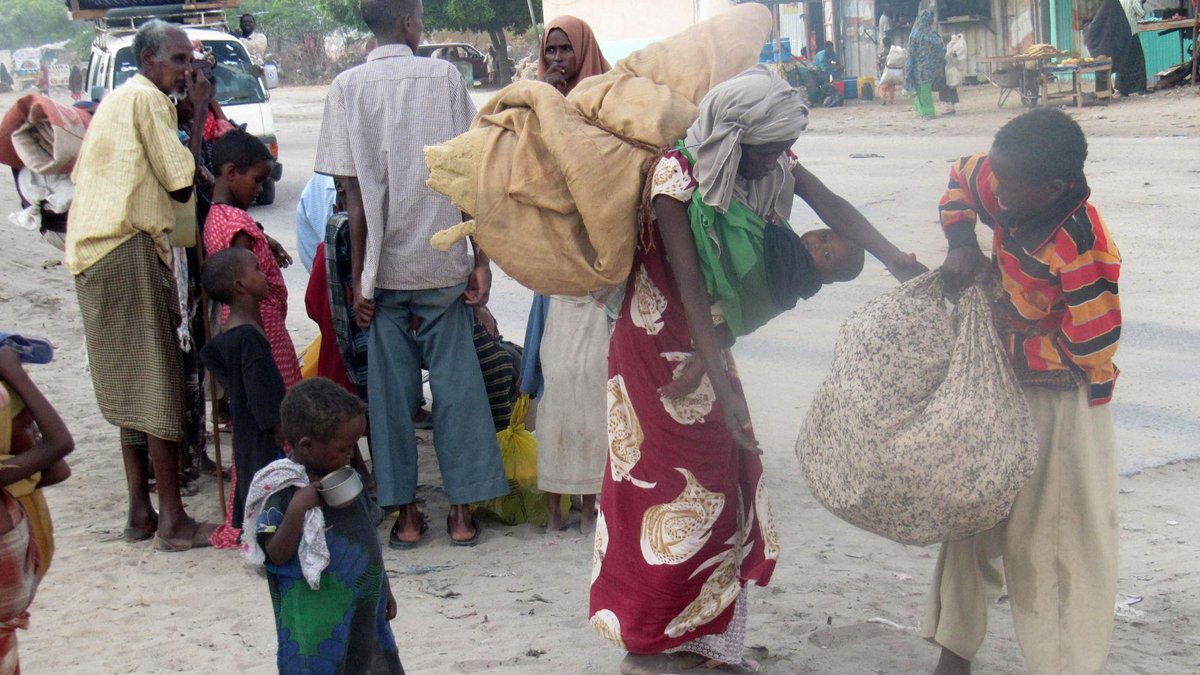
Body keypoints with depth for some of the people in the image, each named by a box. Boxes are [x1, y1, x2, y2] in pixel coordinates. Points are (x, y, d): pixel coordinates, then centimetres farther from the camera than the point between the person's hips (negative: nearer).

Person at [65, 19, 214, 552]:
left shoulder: (117, 100, 24)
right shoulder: (147, 98, -6)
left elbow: (80, 174, 24)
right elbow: (183, 184, -10)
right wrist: (199, 112, -4)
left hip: (92, 252, 10)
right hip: (128, 249, -10)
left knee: (129, 386, 12)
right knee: (157, 386, -8)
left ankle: (140, 512, 16)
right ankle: (173, 521, -7)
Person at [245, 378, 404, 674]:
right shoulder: (282, 491, -17)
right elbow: (276, 555, -20)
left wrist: (384, 588, 20)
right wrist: (297, 510, -33)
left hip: (365, 611, 7)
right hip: (318, 621, -7)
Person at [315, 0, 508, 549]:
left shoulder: (348, 87, -2)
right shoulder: (445, 77, -2)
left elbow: (353, 195, -4)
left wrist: (359, 277, 0)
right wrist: (481, 258, 1)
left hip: (383, 265, 0)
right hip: (442, 261, 0)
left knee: (391, 389, 8)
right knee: (455, 381, 8)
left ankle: (404, 512, 12)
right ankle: (462, 509, 11)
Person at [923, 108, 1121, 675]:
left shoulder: (1084, 254, -29)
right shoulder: (1010, 188, -10)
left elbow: (1092, 354, -24)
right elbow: (960, 179, 11)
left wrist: (1009, 344, -14)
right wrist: (960, 244, -4)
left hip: (1059, 403, -8)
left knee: (1057, 546, 2)